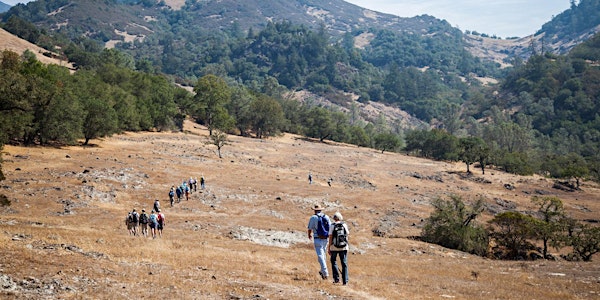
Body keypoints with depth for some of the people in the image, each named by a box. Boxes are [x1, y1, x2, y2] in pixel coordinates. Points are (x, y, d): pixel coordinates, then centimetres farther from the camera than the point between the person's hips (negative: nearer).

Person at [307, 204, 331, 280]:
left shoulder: (313, 217, -6)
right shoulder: (326, 217, 7)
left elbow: (310, 228, -1)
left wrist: (309, 235, 20)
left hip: (318, 239, -5)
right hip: (326, 238, 5)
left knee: (320, 256, -5)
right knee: (323, 254, 21)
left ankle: (325, 273, -14)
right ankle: (322, 271, 31)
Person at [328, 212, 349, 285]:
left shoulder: (332, 226, -5)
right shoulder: (344, 225, 0)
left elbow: (330, 237, -8)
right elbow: (348, 233, 15)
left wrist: (329, 249, -5)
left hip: (334, 247, -1)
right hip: (344, 247, 1)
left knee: (333, 261, 17)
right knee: (344, 263, 7)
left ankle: (336, 278, 7)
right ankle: (345, 281, 1)